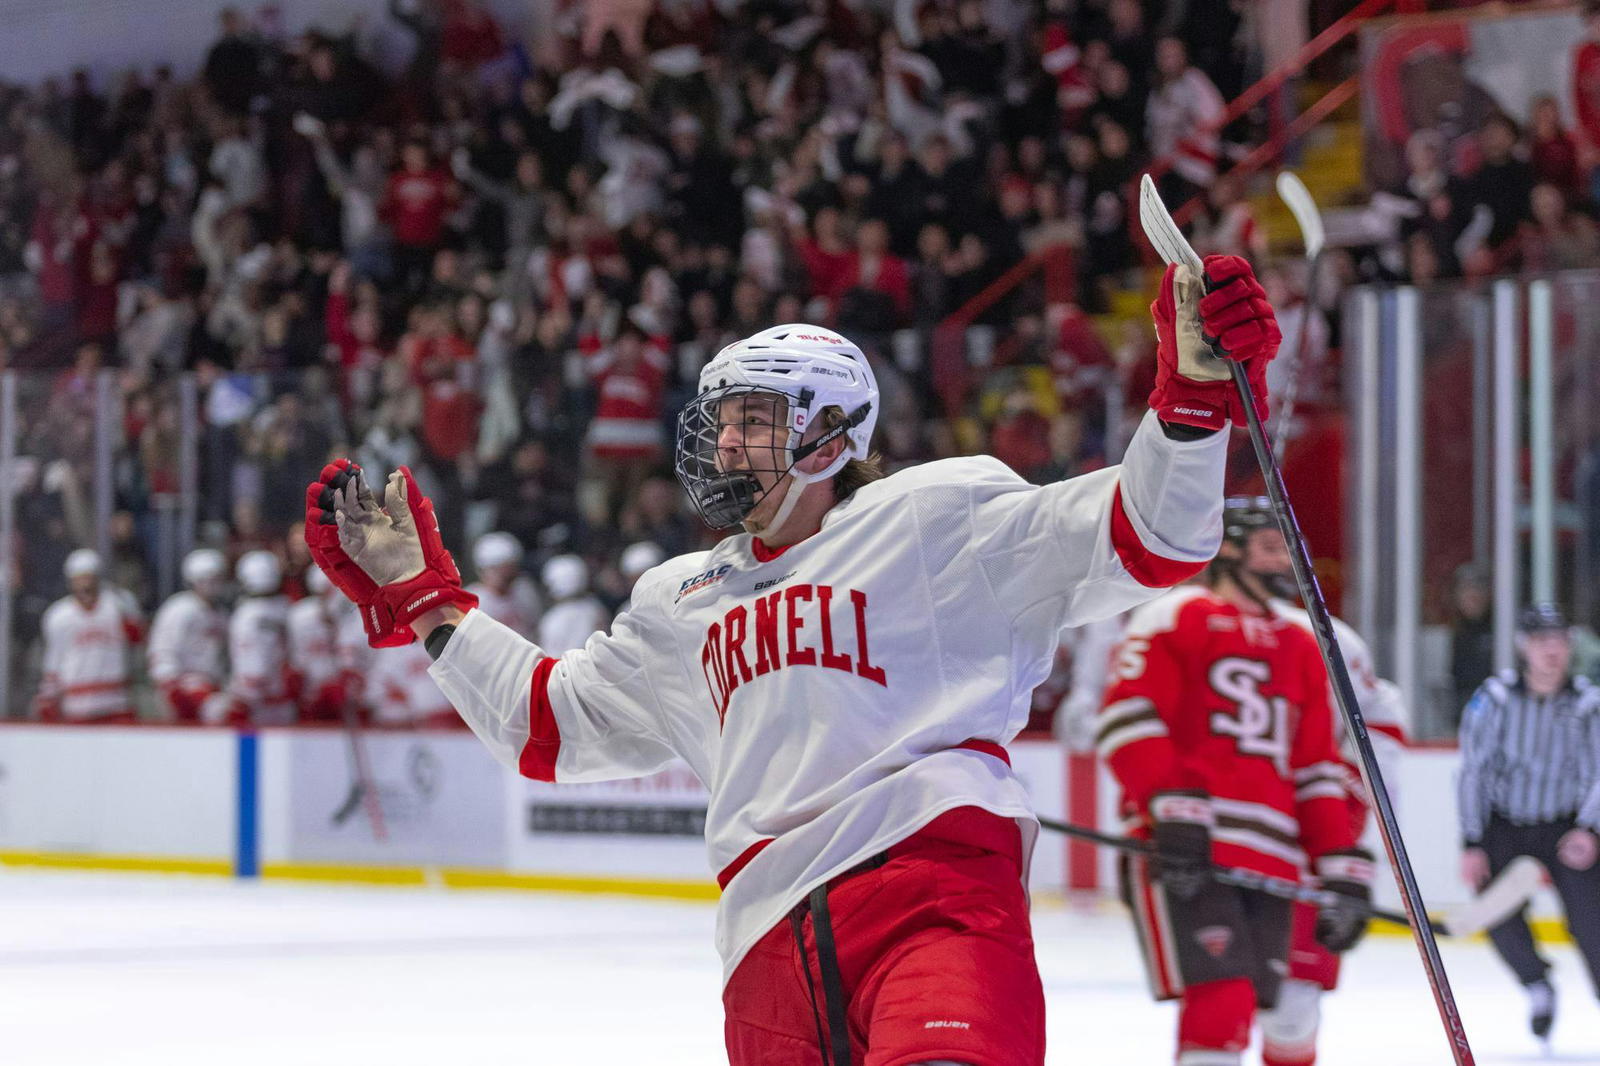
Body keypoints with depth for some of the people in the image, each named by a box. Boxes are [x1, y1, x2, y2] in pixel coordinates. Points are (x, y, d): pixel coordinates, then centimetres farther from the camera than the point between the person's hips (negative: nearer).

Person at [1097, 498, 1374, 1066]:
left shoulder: (1301, 648, 25)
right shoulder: (1175, 617, 4)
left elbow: (1317, 770, 24)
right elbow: (1126, 716, -9)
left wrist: (1343, 868, 15)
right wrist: (1170, 809, -21)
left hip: (1267, 861, 7)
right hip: (1184, 852, -7)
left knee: (1241, 1011, 1)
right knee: (1220, 1000, -19)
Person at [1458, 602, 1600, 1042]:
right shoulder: (1494, 698, -14)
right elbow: (1474, 771, -11)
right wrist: (1472, 844, -15)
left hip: (1564, 825, 0)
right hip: (1502, 822, 0)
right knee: (1500, 915, -16)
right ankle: (1538, 986, 14)